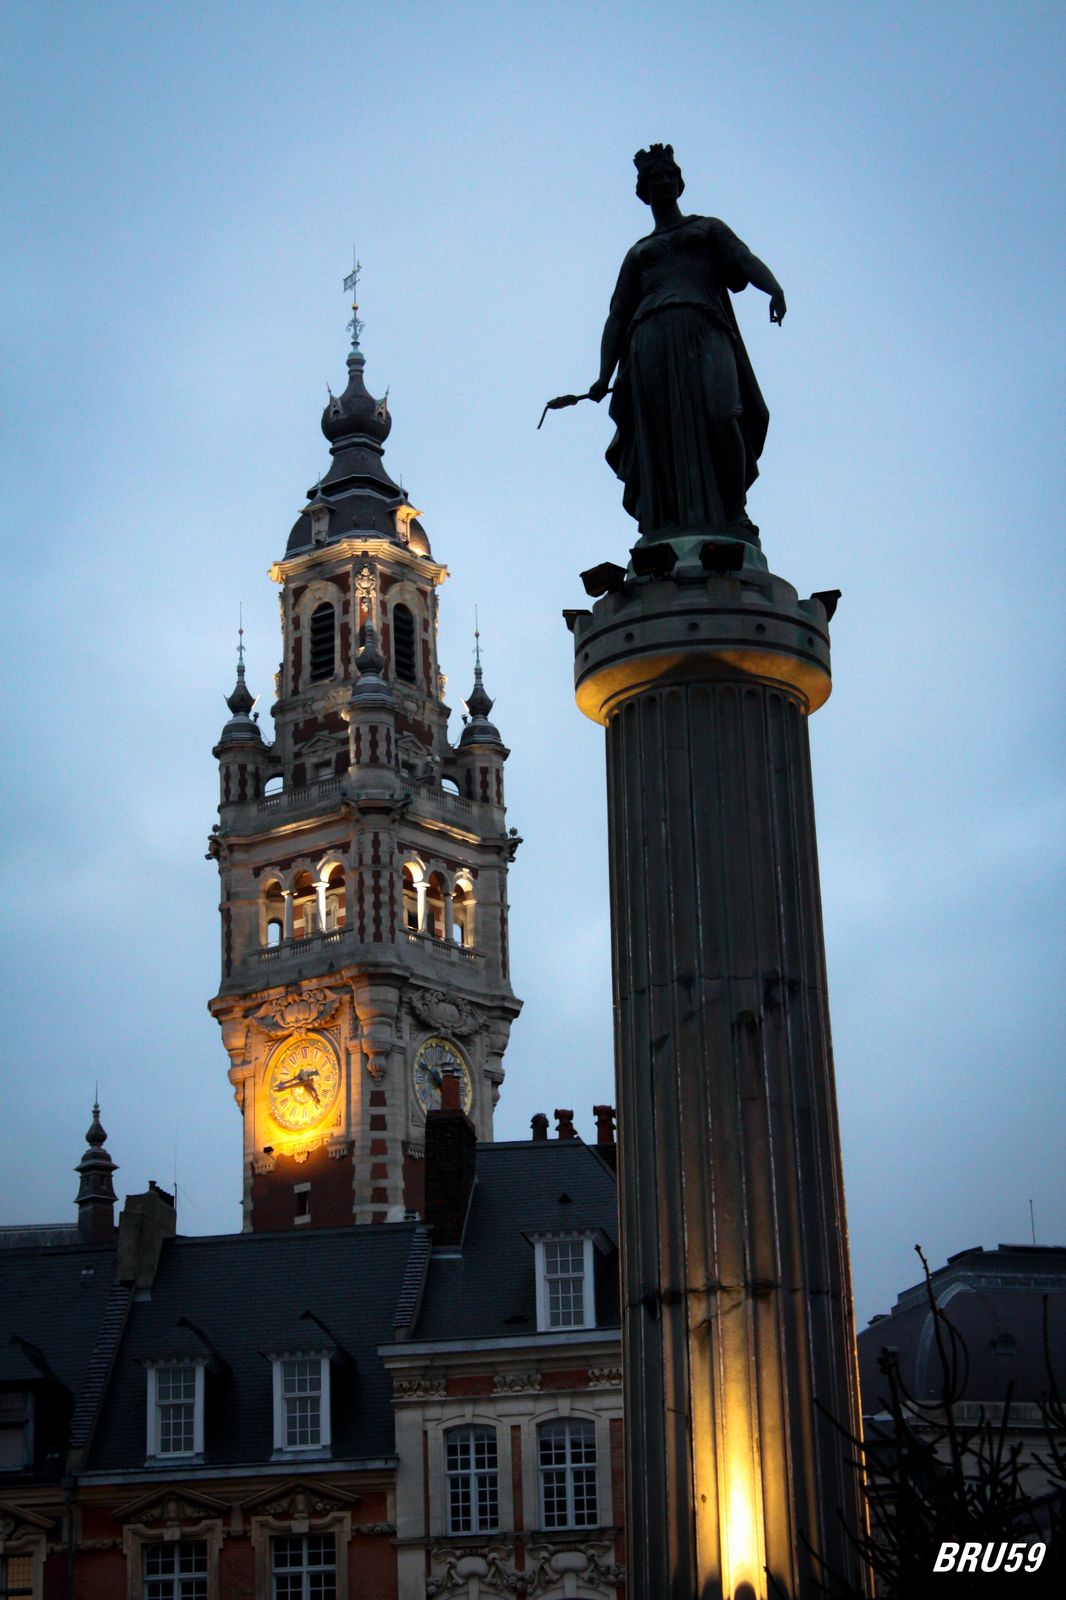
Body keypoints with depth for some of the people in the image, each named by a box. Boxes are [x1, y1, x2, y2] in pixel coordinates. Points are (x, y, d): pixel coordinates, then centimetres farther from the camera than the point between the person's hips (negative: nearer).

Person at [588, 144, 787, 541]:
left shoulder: (709, 229, 28)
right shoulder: (638, 253, 34)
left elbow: (745, 260, 7)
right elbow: (617, 315, 22)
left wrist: (774, 288, -18)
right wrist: (604, 375, 5)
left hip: (702, 331, -2)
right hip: (650, 341, 2)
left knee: (717, 418, -25)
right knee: (659, 435, -15)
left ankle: (732, 514, -22)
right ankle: (666, 533, -23)